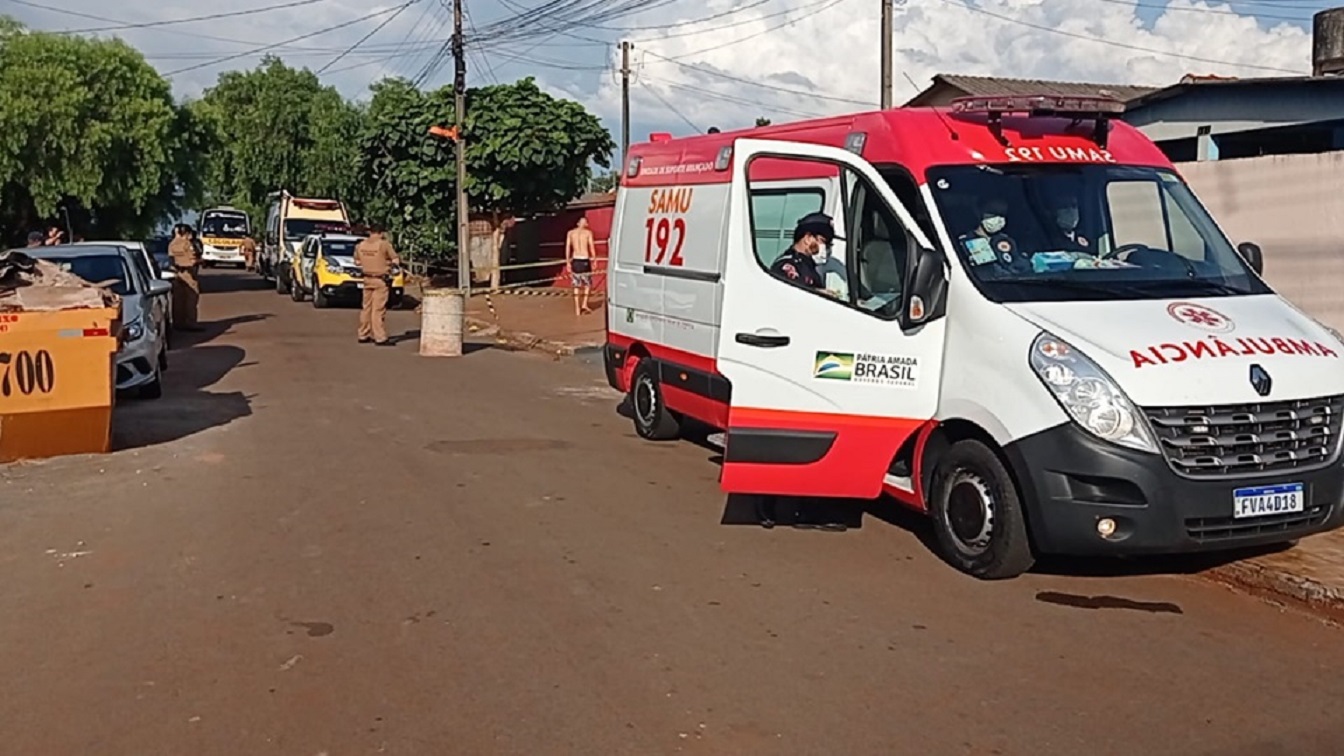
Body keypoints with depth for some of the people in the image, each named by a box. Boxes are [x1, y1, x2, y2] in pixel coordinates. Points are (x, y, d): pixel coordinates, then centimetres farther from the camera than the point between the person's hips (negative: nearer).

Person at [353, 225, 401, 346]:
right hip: (381, 280, -6)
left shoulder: (361, 245, 5)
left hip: (367, 279, 6)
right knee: (378, 309, -5)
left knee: (366, 307, 14)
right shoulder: (383, 244, -13)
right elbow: (396, 261, -11)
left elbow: (357, 261, 15)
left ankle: (363, 335, 20)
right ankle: (380, 338, -5)